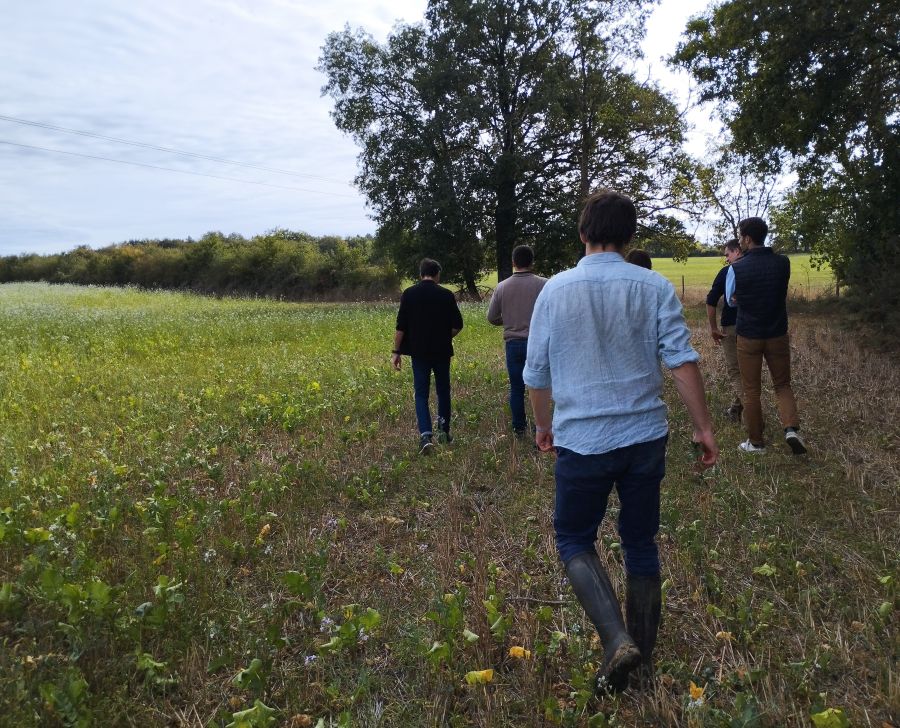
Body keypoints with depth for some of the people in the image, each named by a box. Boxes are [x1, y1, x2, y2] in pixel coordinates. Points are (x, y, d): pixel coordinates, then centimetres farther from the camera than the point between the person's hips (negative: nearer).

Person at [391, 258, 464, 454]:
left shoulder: (409, 294, -3)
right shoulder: (447, 295, -3)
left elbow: (401, 327, -5)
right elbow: (457, 326, -3)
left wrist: (396, 352, 0)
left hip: (419, 352, 0)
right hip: (442, 351, 1)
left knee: (421, 394, 4)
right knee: (443, 391, 16)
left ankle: (425, 436, -12)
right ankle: (444, 431, 24)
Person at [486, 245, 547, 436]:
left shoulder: (501, 287, -2)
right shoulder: (543, 284, -9)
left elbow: (492, 318, 4)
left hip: (513, 343, 2)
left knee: (516, 388, 13)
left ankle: (519, 427, 22)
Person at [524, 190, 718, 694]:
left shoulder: (556, 290, -2)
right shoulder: (655, 288, -2)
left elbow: (537, 372, 4)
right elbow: (683, 361, -7)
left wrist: (543, 424, 18)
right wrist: (704, 427, 2)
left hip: (582, 441, -2)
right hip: (645, 438, 2)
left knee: (574, 540, 14)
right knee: (641, 544, 17)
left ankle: (618, 640, -3)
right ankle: (643, 657, 30)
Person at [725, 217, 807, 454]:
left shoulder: (736, 268, -13)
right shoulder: (783, 263, -5)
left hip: (748, 336, -2)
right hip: (778, 335, 2)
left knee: (751, 391, 9)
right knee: (782, 384, 17)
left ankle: (756, 442, 18)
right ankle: (792, 428, -4)